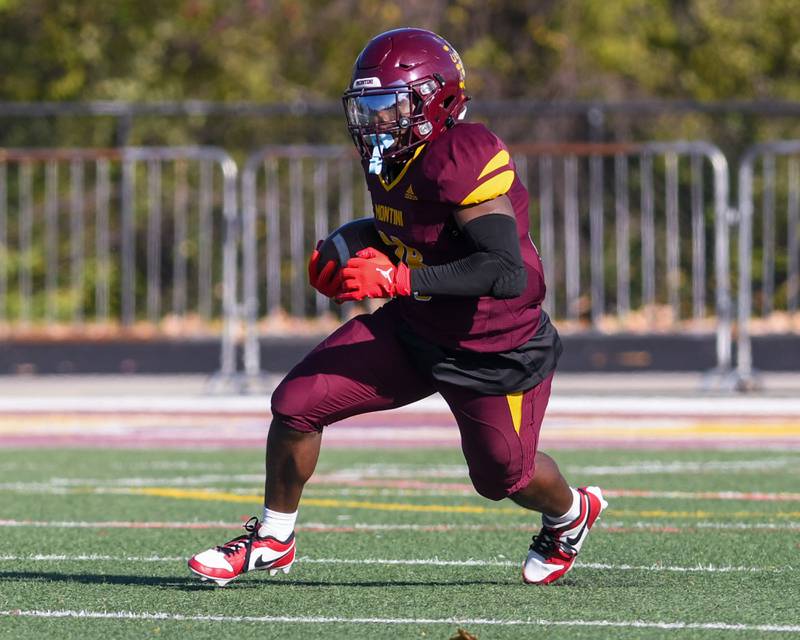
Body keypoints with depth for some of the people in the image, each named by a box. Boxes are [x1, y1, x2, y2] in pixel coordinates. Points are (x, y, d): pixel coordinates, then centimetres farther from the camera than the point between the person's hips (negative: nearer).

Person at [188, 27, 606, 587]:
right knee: (297, 404, -5)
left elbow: (507, 273, -36)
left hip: (497, 353, -7)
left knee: (504, 477, 14)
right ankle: (272, 541, 16)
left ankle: (571, 513, 51)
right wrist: (350, 261, -2)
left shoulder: (464, 159, -30)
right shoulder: (388, 158, -4)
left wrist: (397, 279, -38)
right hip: (413, 330, 7)